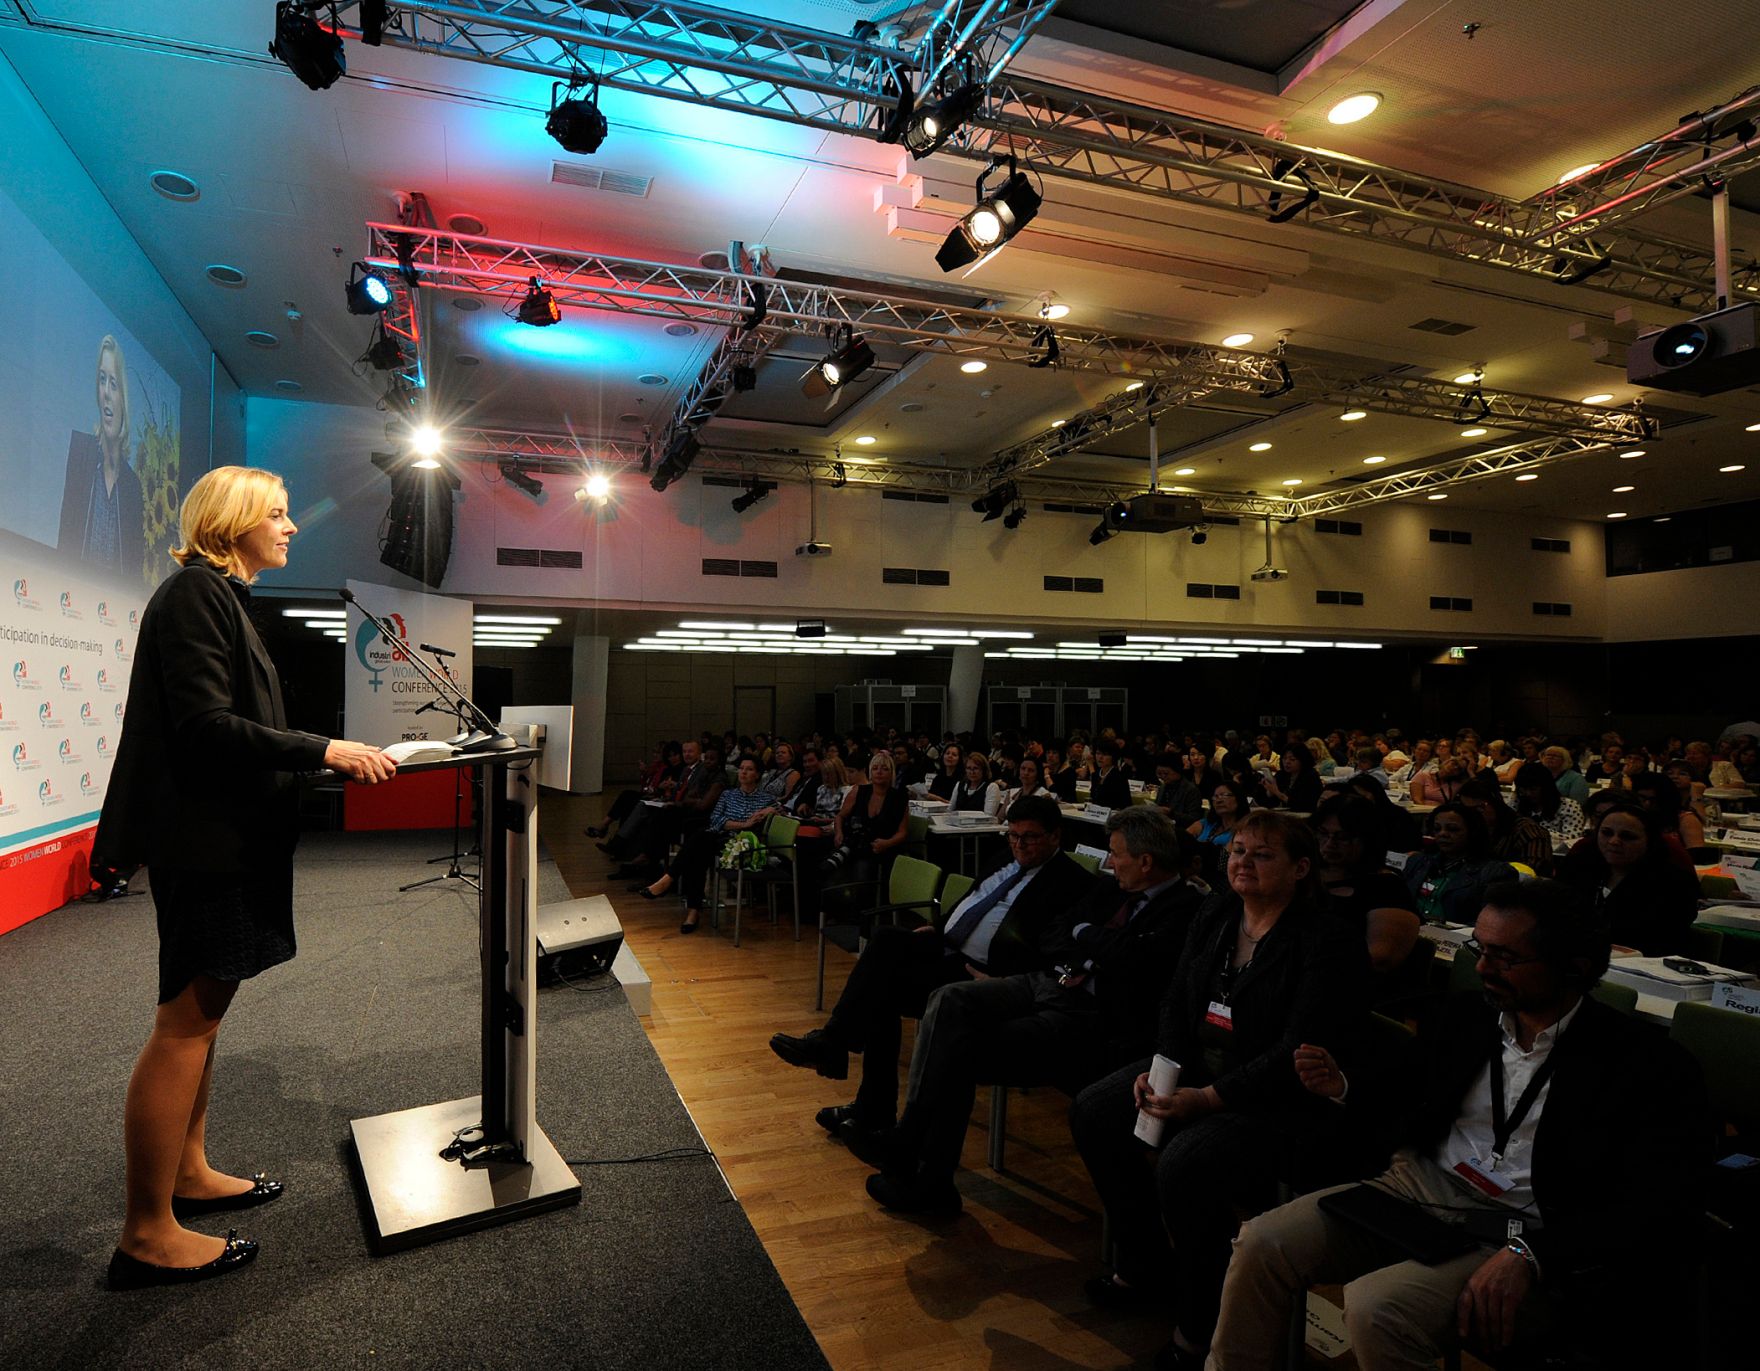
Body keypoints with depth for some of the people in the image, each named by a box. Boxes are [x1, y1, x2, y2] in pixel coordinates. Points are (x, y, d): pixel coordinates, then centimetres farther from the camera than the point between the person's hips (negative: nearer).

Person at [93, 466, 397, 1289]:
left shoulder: (219, 597, 16)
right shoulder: (195, 594, -13)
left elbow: (229, 724, 13)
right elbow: (204, 726, -22)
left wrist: (325, 757, 10)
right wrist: (321, 750, -20)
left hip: (225, 837, 10)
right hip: (206, 842, -10)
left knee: (202, 1010, 16)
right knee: (186, 1021, -3)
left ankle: (187, 1174, 30)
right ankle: (147, 1235, 9)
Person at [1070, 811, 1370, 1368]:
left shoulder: (1326, 942, -17)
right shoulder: (1215, 914, 5)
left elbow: (1298, 1051, -22)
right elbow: (1177, 1001, 9)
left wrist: (1207, 1098, -26)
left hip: (1275, 1099, -8)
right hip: (1194, 1069, 8)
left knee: (1183, 1165, -29)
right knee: (1093, 1113, -3)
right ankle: (1143, 1265, 18)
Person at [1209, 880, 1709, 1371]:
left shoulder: (1645, 1061, -9)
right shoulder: (1465, 1015, 7)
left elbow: (1658, 1202, -16)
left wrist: (1528, 1256, -27)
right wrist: (1342, 1088, 2)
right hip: (1418, 1183, 5)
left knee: (1375, 1309, -30)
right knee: (1262, 1243, -13)